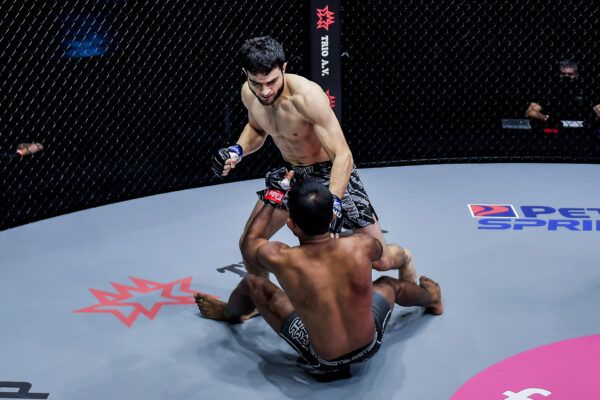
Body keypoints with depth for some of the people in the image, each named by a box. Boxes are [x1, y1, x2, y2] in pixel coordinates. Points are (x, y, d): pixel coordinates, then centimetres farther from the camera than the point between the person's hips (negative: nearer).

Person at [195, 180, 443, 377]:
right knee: (389, 283, 33)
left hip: (323, 362, -2)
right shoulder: (361, 246, -22)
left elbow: (250, 242, 0)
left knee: (251, 284, 13)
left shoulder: (282, 260, -26)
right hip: (370, 347, 2)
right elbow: (382, 251, 7)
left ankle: (228, 313, 50)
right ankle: (432, 300, 68)